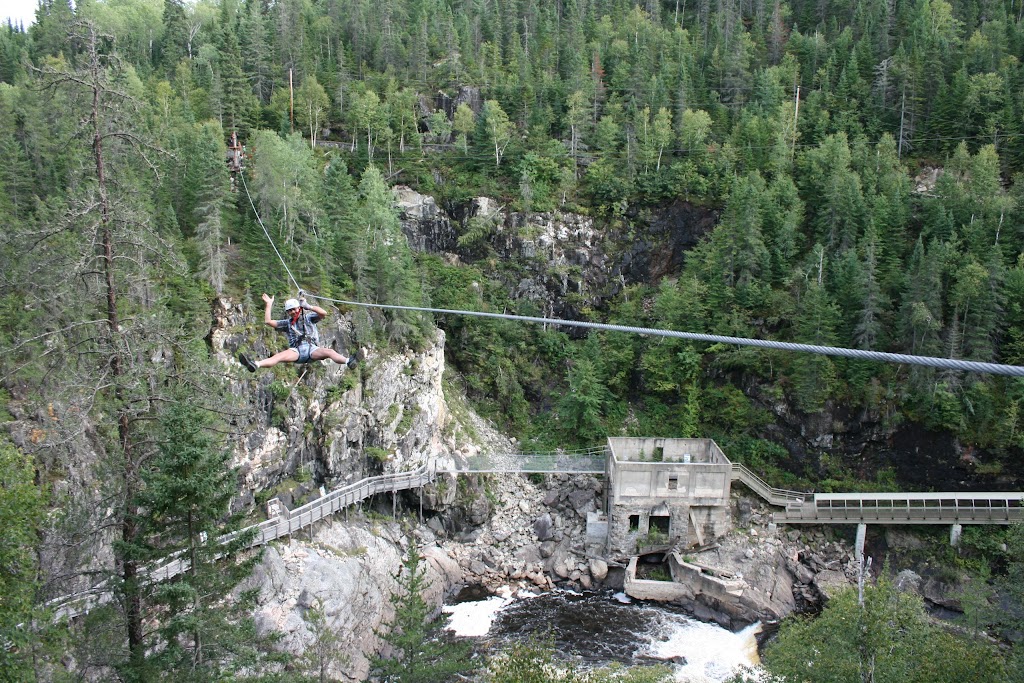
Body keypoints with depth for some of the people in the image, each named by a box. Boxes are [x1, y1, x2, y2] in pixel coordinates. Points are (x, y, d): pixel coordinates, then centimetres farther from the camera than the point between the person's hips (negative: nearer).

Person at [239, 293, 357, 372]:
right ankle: (255, 364, -53)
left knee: (329, 351, -32)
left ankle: (348, 361, -57)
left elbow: (324, 313, 1)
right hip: (296, 350, 1)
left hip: (312, 349, 0)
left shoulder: (308, 318, 18)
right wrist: (269, 304, 17)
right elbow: (268, 321, 17)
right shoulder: (287, 323, 23)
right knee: (280, 356, -29)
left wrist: (309, 307, -3)